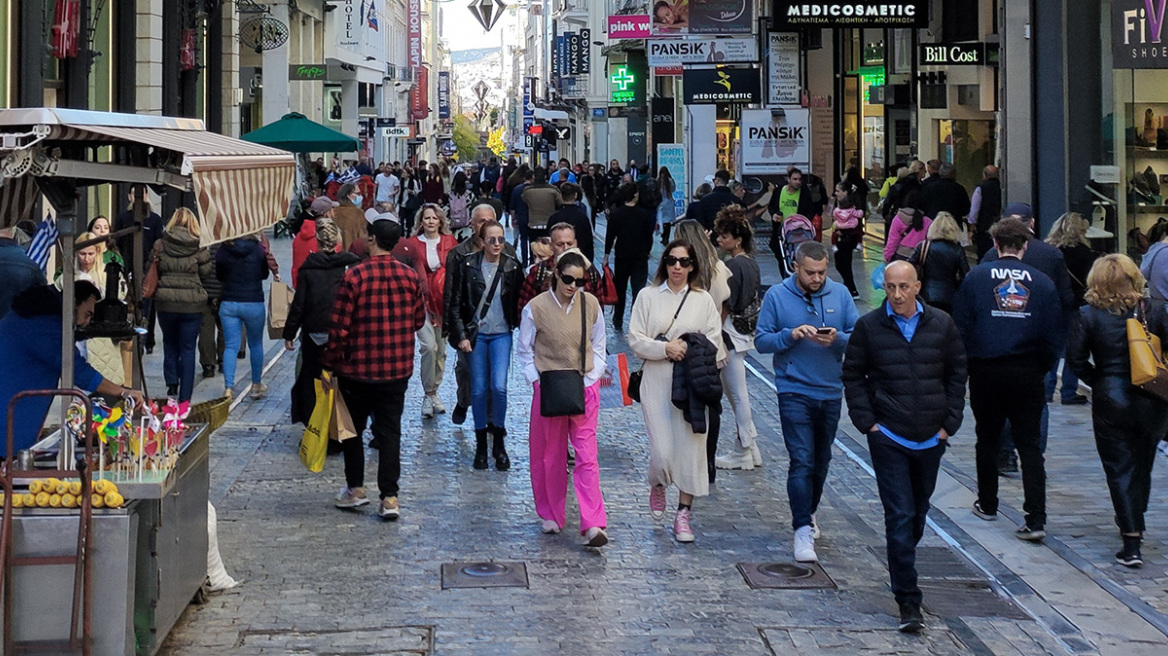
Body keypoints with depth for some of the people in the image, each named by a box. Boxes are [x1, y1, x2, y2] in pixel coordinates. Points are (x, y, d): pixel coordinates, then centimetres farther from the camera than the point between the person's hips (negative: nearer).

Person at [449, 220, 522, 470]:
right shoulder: (468, 265, -3)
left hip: (502, 334, 0)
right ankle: (481, 446, 16)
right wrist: (461, 335, -7)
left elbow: (520, 301, 6)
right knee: (478, 390, 2)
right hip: (476, 334, 0)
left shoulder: (512, 266, 0)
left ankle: (499, 444, 5)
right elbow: (456, 303, -1)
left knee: (499, 387, -12)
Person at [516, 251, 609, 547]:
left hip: (585, 388, 1)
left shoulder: (591, 304, 0)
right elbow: (524, 352, 4)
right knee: (548, 454, 9)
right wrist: (538, 383, -6)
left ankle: (593, 523, -12)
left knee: (586, 454, -6)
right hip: (549, 389, 0)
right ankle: (550, 515, 26)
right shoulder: (536, 308, -6)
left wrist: (590, 380, 0)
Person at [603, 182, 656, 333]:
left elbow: (610, 236, -3)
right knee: (639, 289, -2)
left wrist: (606, 255, 6)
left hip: (621, 257, 1)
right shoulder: (644, 214, -5)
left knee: (620, 289, 15)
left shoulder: (615, 214, -5)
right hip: (640, 258, -1)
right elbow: (649, 236, 1)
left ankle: (618, 322, 22)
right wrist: (646, 252, 17)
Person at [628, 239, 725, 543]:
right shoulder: (648, 297, 5)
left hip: (692, 384, 1)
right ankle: (657, 486, 27)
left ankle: (683, 513, 10)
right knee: (662, 450, -7)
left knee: (690, 448, -1)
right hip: (657, 384, -1)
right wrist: (665, 349, -14)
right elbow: (635, 340, 0)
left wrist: (691, 350, -13)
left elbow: (714, 343, 4)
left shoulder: (704, 300, 7)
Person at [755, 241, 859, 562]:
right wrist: (791, 335, -21)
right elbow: (761, 341, -4)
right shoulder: (777, 296, -4)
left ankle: (807, 512, 38)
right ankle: (803, 530, -11)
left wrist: (838, 339, -19)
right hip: (794, 393, -4)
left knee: (821, 460, 17)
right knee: (802, 461, -11)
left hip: (830, 393, 4)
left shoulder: (840, 294, 2)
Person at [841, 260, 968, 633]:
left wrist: (950, 422, 3)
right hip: (888, 438, -3)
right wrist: (866, 420, -4)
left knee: (919, 511, 16)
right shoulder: (868, 327, -2)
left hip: (931, 437, 3)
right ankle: (908, 603, -8)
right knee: (900, 516, -8)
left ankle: (901, 565, 40)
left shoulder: (942, 326, 3)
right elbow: (853, 376, 5)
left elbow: (957, 373, 10)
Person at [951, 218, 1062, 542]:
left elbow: (960, 327, -2)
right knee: (1029, 444, 1)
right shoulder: (1042, 282, -1)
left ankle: (987, 505, 28)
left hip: (985, 372, 0)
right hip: (1027, 373, 0)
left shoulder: (975, 277, -4)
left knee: (987, 439, 16)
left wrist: (966, 365, 10)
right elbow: (1054, 335, 1)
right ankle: (1036, 519, -8)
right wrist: (1041, 369, 14)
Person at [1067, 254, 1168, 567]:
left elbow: (1076, 359, -8)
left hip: (1110, 401, -2)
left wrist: (1097, 381, 6)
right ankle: (1133, 523, 38)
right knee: (1142, 466, 21)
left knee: (1119, 470, 4)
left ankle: (1131, 544, -3)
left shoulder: (1089, 316, -8)